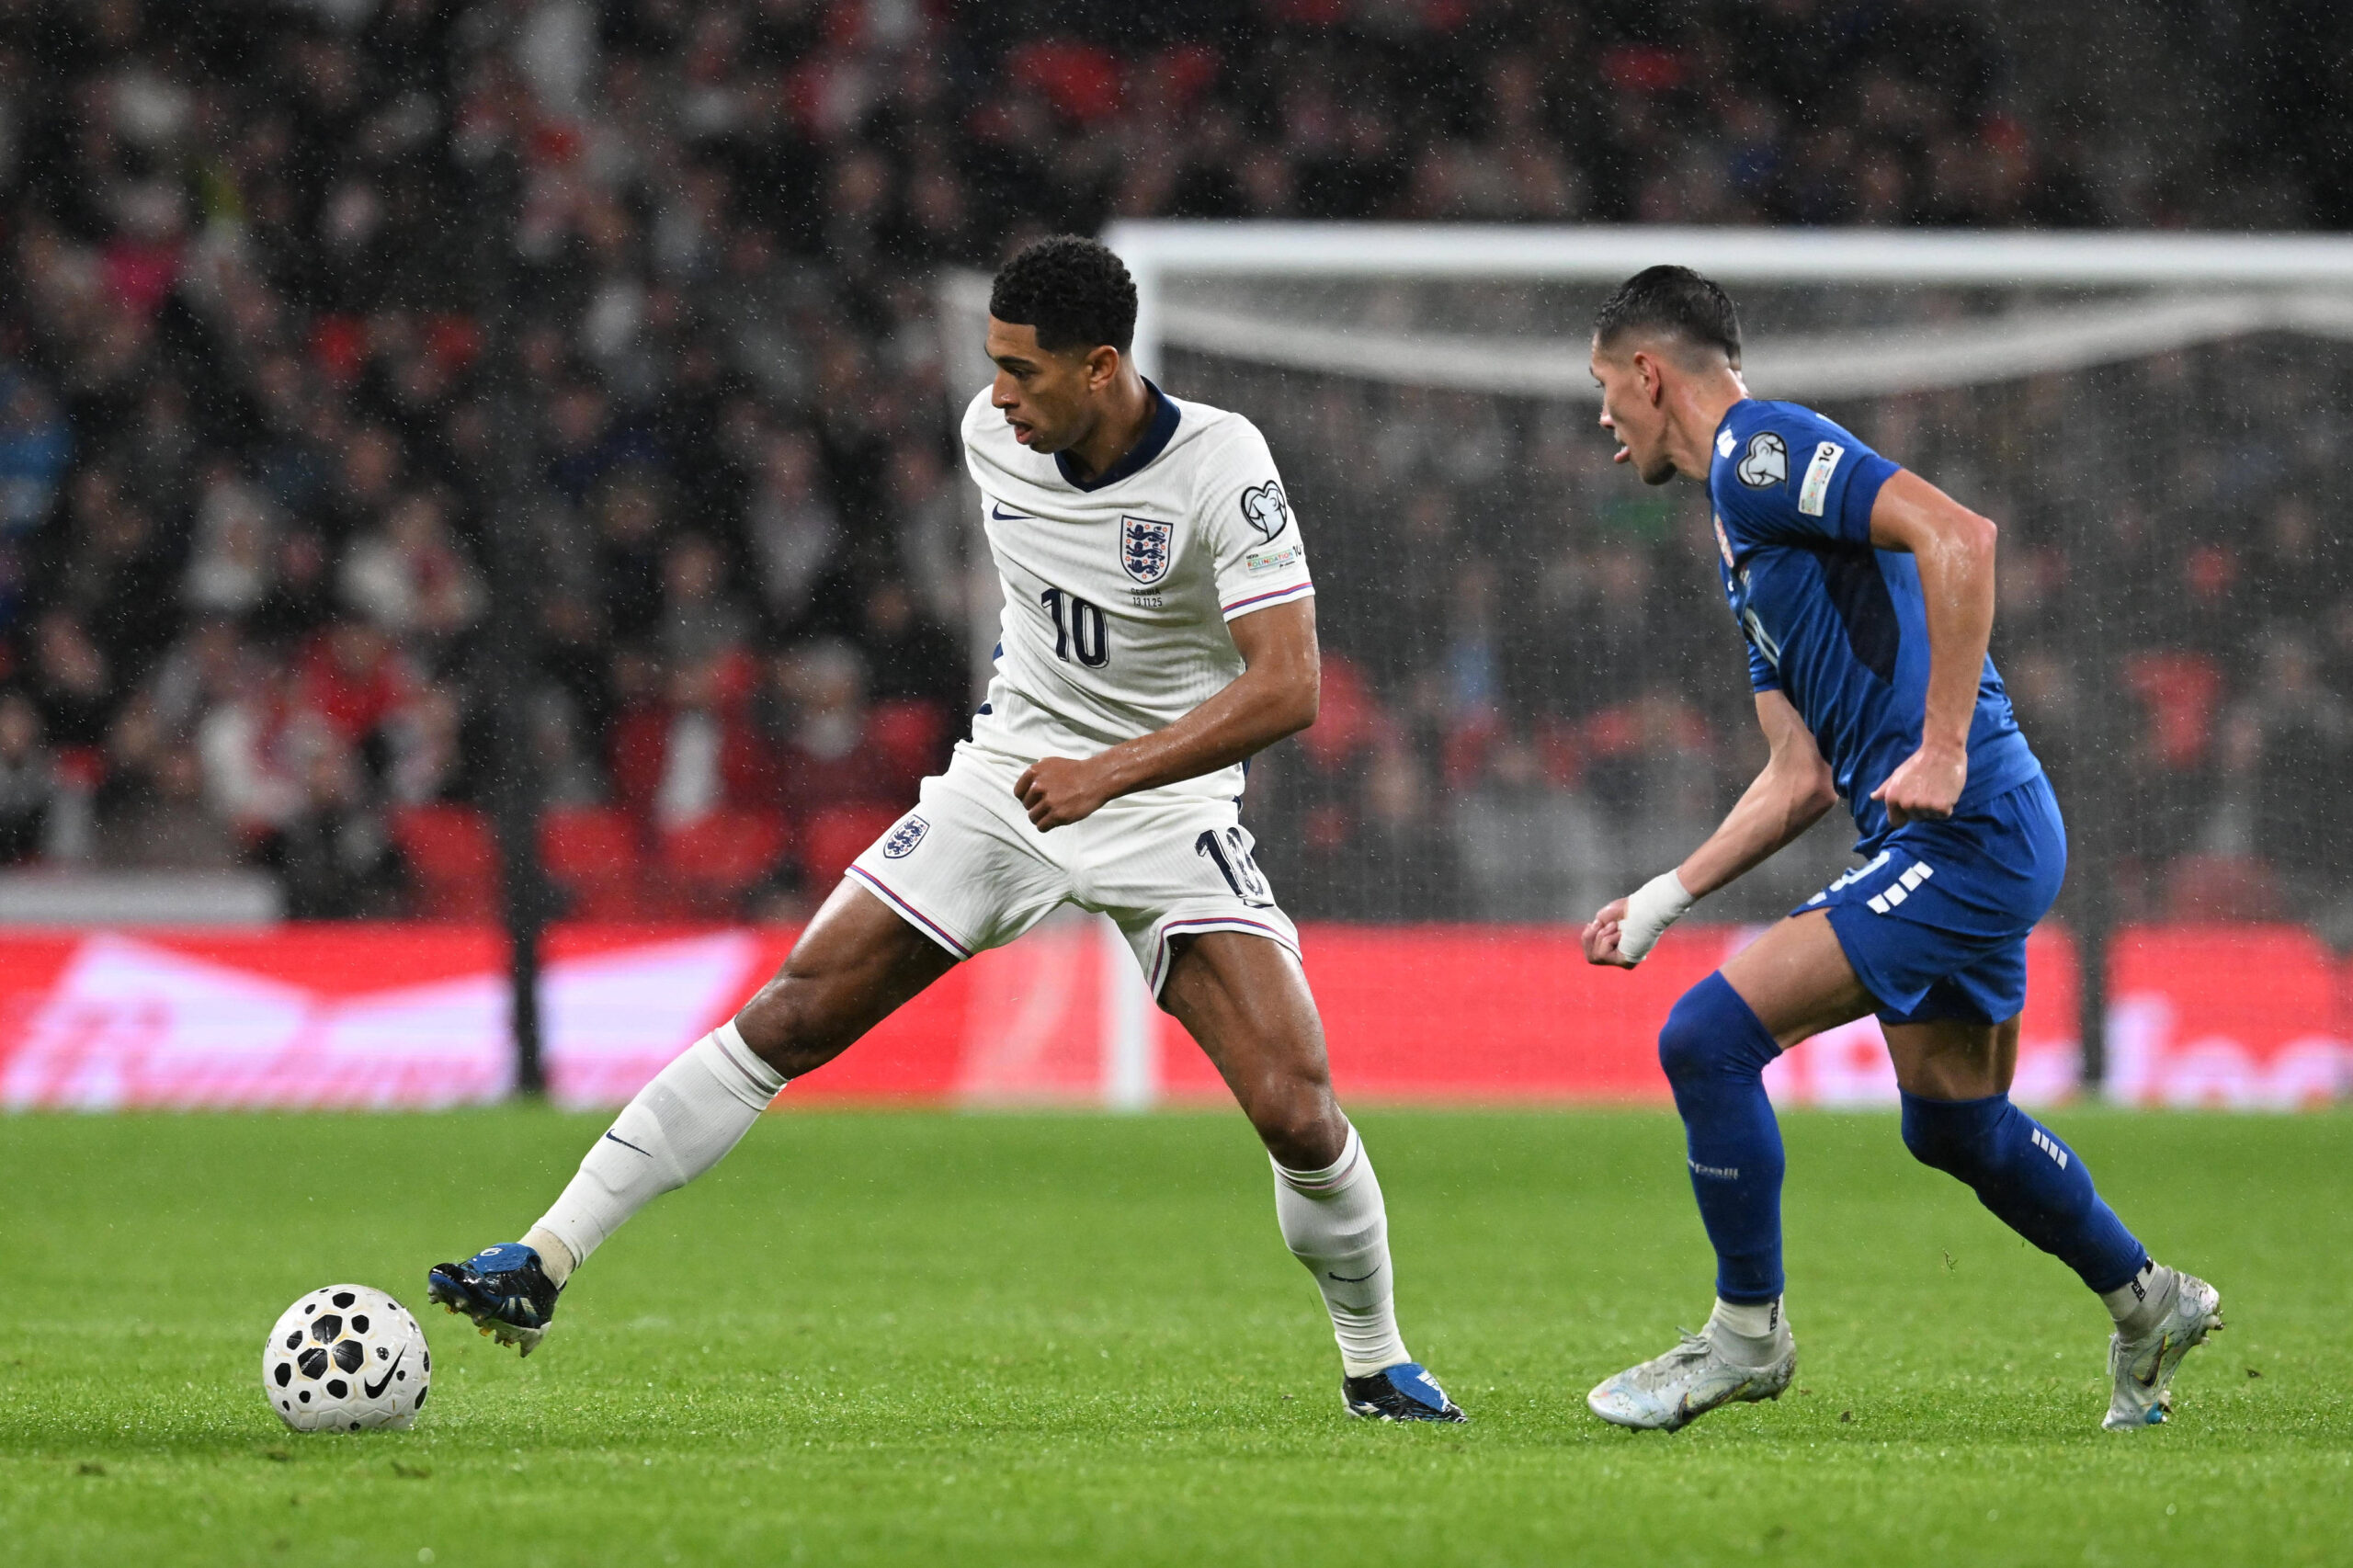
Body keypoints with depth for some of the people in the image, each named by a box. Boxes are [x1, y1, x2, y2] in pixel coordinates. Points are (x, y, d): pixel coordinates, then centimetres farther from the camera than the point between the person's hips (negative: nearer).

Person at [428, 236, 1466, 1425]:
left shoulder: (1219, 467, -22)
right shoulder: (992, 433, -5)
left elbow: (1286, 689, -29)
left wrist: (1108, 770, -35)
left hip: (1165, 798, -4)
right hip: (1007, 777, 4)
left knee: (1296, 1110, -16)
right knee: (784, 1022, -6)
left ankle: (1375, 1364, 10)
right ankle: (545, 1263, -3)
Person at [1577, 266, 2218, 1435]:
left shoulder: (1759, 448, -9)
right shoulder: (1741, 523, 22)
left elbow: (1957, 537, -24)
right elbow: (1803, 775, 22)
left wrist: (1945, 748, -26)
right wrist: (1665, 898, 19)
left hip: (1967, 834, -10)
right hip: (1968, 845, 10)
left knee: (1708, 1036, -13)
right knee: (1955, 1126, 23)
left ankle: (1746, 1335, 0)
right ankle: (2149, 1304, 41)